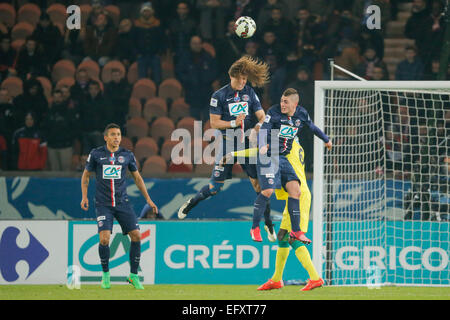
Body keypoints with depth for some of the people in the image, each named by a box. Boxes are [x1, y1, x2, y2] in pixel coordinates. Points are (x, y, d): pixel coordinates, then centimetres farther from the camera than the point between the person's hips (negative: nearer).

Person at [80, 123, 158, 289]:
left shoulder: (127, 155, 5)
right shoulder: (96, 154, 0)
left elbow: (137, 177, 16)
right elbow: (86, 175, 11)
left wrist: (148, 199, 13)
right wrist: (84, 197, -1)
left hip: (122, 203, 3)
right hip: (103, 205, -2)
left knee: (136, 236, -7)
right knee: (104, 238, -17)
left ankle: (133, 275, 8)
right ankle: (105, 274, 7)